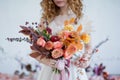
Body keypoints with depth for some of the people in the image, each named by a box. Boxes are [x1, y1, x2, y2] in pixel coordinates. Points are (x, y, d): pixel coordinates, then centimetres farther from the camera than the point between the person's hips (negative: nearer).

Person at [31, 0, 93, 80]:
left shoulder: (83, 19, -1)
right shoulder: (47, 19, -1)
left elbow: (88, 46, 11)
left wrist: (86, 59, -7)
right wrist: (44, 60, -16)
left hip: (75, 72, 0)